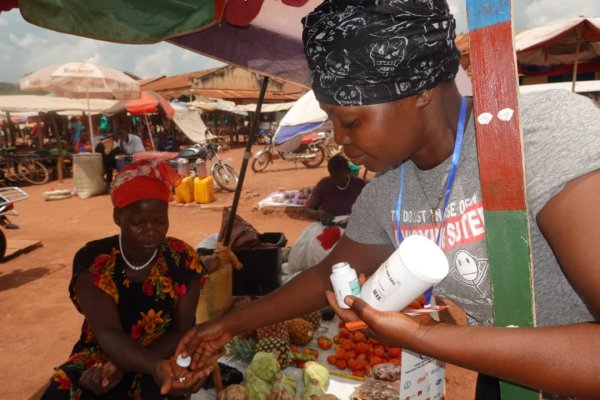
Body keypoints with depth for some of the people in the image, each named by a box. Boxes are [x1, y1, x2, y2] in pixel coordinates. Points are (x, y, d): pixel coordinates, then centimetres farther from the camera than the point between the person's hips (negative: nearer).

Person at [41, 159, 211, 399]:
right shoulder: (91, 261, -14)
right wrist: (154, 366, -45)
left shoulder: (184, 260, -10)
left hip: (163, 359, -1)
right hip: (99, 359, 2)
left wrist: (124, 366, -25)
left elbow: (181, 330, -9)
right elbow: (108, 334, -25)